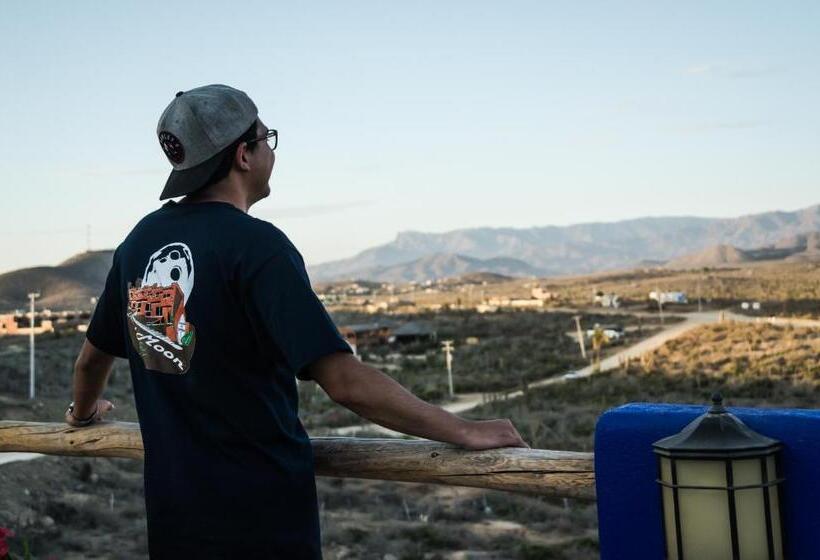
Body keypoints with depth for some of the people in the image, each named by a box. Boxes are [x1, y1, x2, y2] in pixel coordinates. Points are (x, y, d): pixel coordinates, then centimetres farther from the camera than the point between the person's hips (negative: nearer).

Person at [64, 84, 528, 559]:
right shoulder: (256, 244, -18)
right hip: (262, 517, -6)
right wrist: (465, 432, -19)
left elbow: (94, 357, 17)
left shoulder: (139, 240, 4)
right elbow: (345, 382, -26)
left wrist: (83, 413, 38)